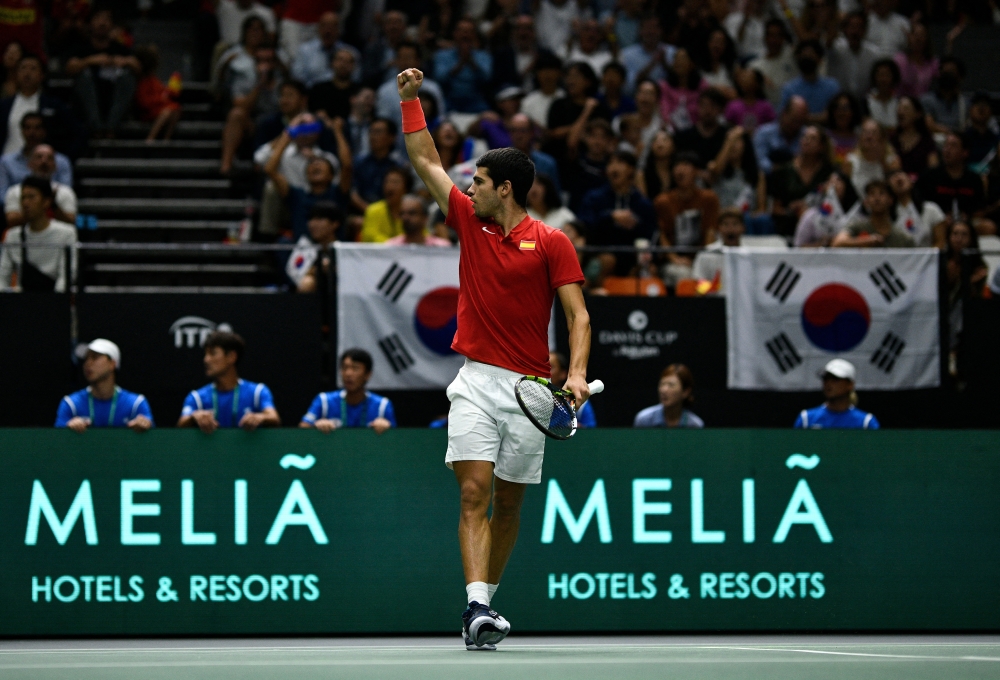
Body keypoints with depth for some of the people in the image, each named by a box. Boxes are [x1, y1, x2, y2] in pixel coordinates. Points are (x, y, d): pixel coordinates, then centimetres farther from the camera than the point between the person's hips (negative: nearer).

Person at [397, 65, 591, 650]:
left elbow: (578, 315, -7)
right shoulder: (470, 222, 9)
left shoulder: (551, 243, -3)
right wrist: (411, 99, 16)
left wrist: (577, 373, -21)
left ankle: (488, 599, 23)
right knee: (474, 492, -13)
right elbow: (426, 161, 17)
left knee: (509, 502, 8)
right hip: (476, 382, 2)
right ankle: (477, 609, -21)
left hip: (530, 387, -2)